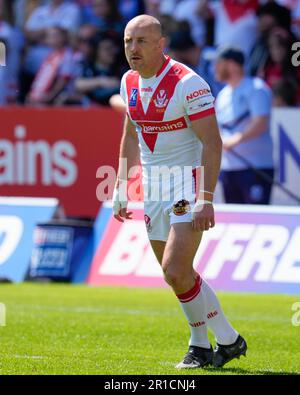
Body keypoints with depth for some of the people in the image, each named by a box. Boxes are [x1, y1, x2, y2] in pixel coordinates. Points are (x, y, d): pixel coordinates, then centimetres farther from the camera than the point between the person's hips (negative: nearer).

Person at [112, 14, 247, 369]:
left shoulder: (187, 83, -17)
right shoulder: (129, 83, 6)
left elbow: (212, 143, -19)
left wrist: (206, 199, -25)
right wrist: (121, 188, 16)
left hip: (188, 185, -7)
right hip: (153, 189, 7)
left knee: (176, 272, -16)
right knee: (177, 275, 9)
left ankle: (228, 340, -2)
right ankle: (201, 346, 23)